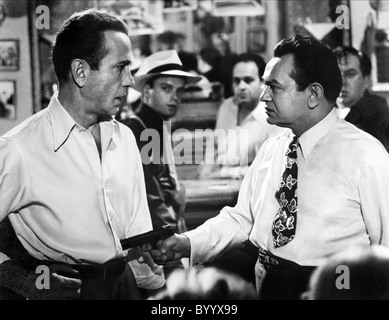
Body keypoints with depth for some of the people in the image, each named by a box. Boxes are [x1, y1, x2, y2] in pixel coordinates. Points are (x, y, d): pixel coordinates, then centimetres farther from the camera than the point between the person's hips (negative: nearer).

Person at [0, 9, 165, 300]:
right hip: (67, 289, -5)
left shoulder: (124, 138, 4)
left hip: (126, 285, 6)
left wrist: (157, 284, 3)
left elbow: (139, 232, 11)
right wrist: (27, 282, -21)